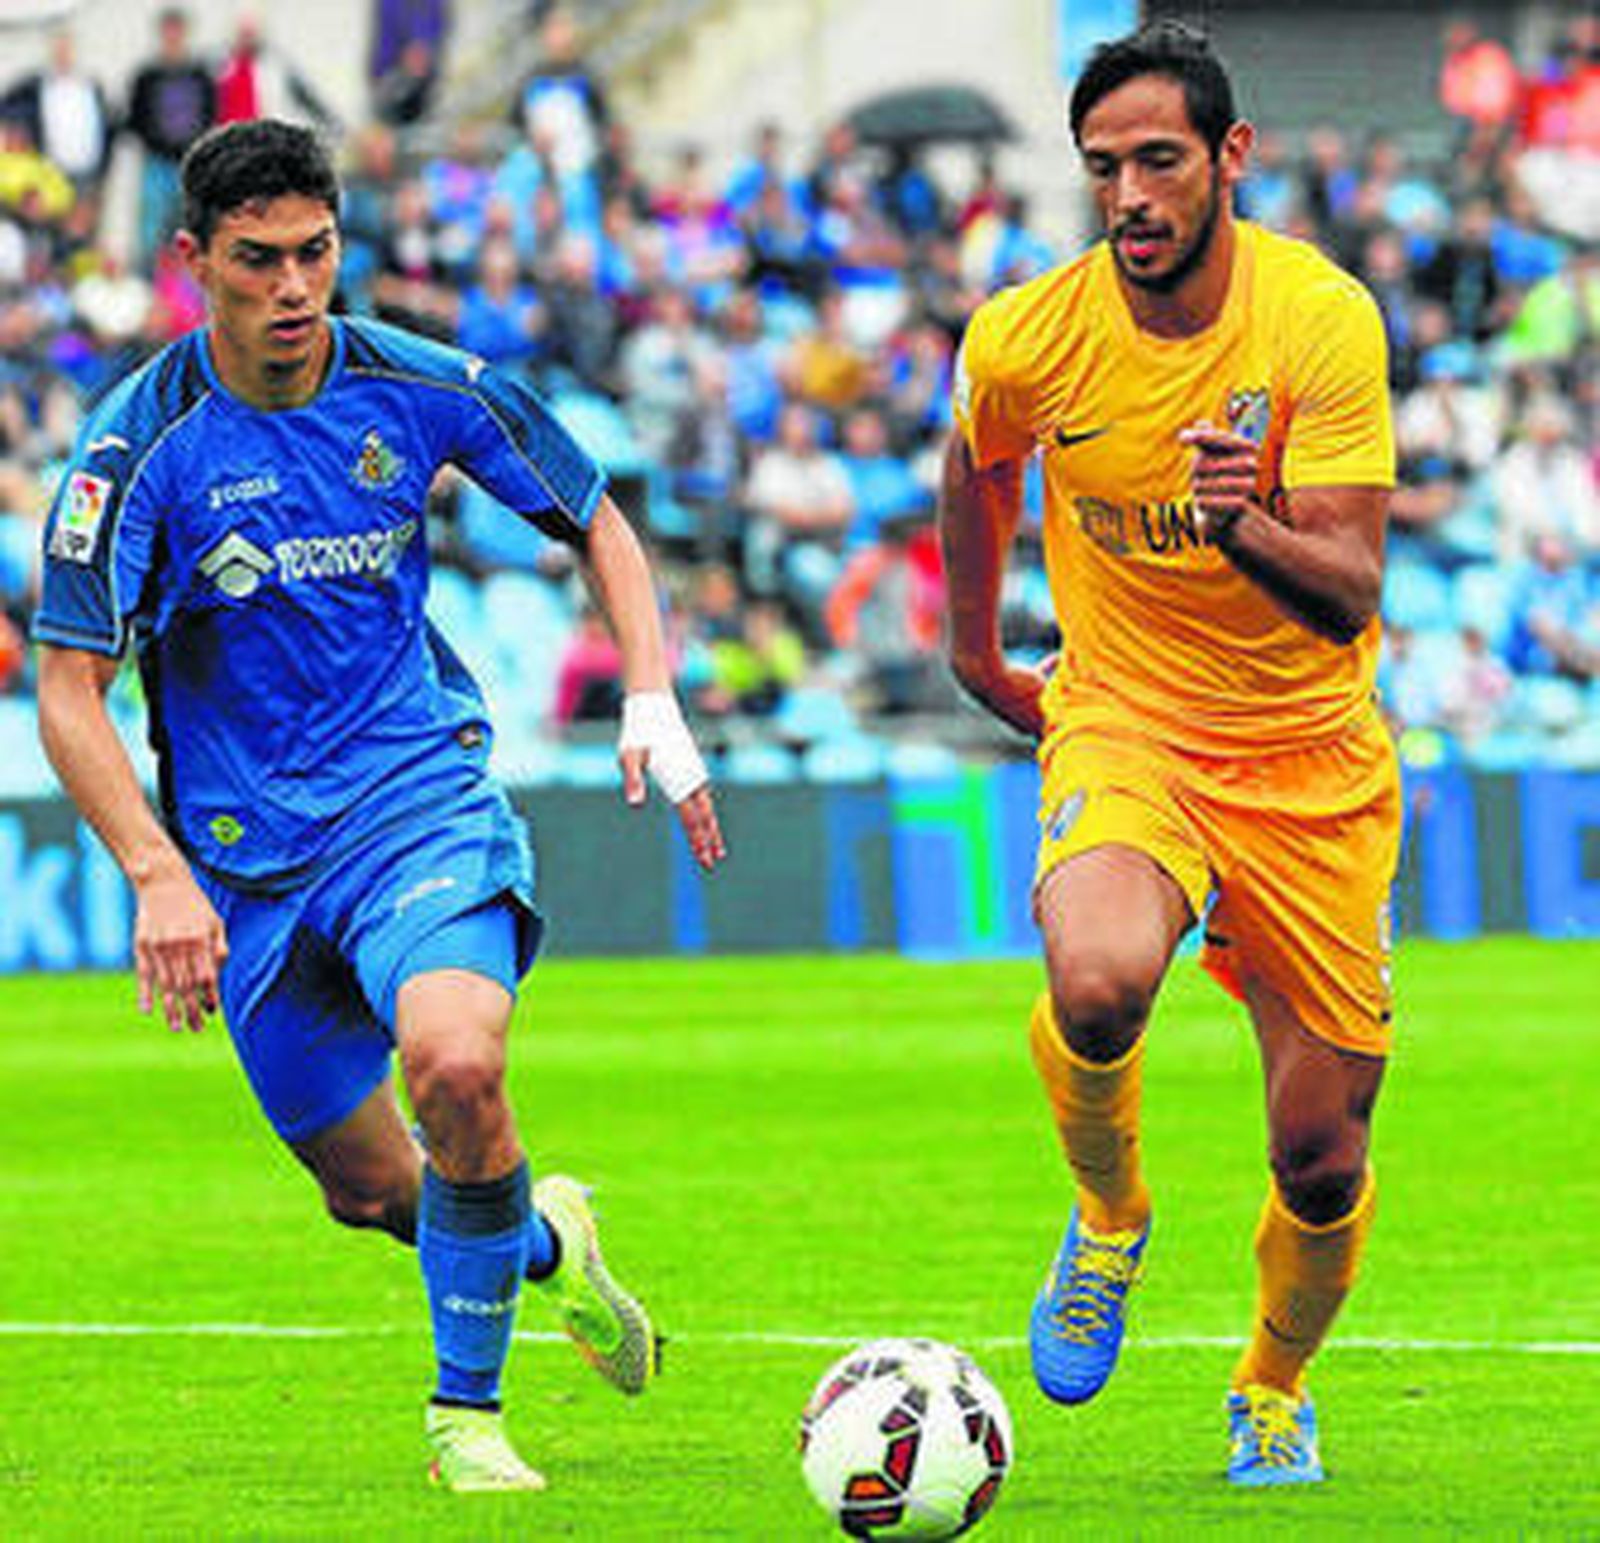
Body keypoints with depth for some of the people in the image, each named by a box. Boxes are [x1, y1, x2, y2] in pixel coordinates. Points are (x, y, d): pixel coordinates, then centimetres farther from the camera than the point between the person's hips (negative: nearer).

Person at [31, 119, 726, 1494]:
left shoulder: (416, 389, -6)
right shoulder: (141, 447, -12)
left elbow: (595, 517, 10)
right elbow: (68, 692, -10)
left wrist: (653, 698, -4)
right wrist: (156, 874, -22)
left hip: (421, 797, -1)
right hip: (245, 855, 1)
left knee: (457, 1070, -28)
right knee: (366, 1185, 9)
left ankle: (467, 1412, -10)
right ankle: (545, 1239, 44)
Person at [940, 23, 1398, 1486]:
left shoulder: (1324, 319, -15)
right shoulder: (1025, 339, -10)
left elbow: (1350, 592, -20)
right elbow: (978, 473, 15)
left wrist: (1248, 525, -39)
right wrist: (976, 653, 24)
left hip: (1313, 760, 0)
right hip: (1124, 723, 0)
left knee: (1323, 1154, 2)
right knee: (1098, 983, -34)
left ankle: (1275, 1389, 36)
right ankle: (1109, 1219, -1)